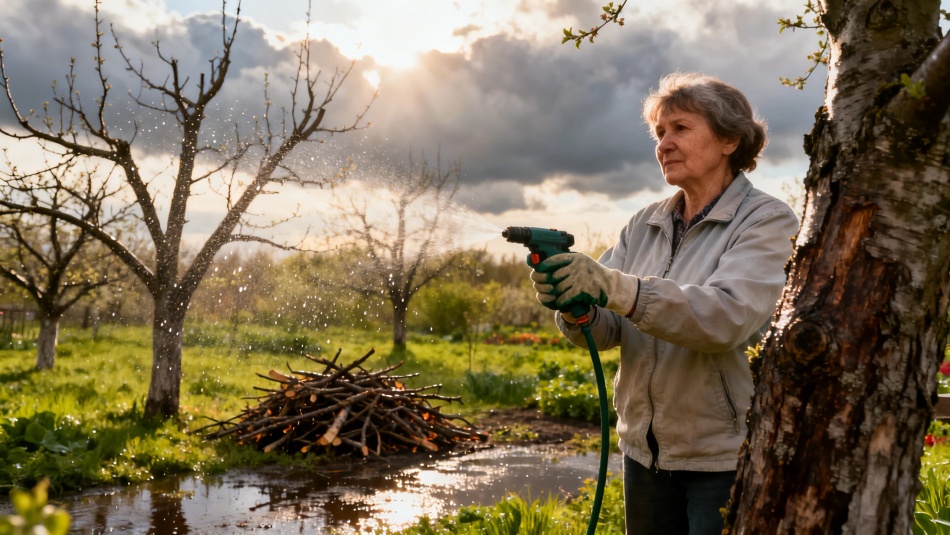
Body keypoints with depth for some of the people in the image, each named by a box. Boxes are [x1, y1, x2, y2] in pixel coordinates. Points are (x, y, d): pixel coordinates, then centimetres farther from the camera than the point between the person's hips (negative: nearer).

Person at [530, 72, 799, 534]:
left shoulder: (767, 219, -9)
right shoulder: (645, 225, 7)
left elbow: (727, 318, -26)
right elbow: (606, 330, -2)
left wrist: (613, 287, -37)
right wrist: (575, 307, -24)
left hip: (726, 457, -5)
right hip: (645, 449, 5)